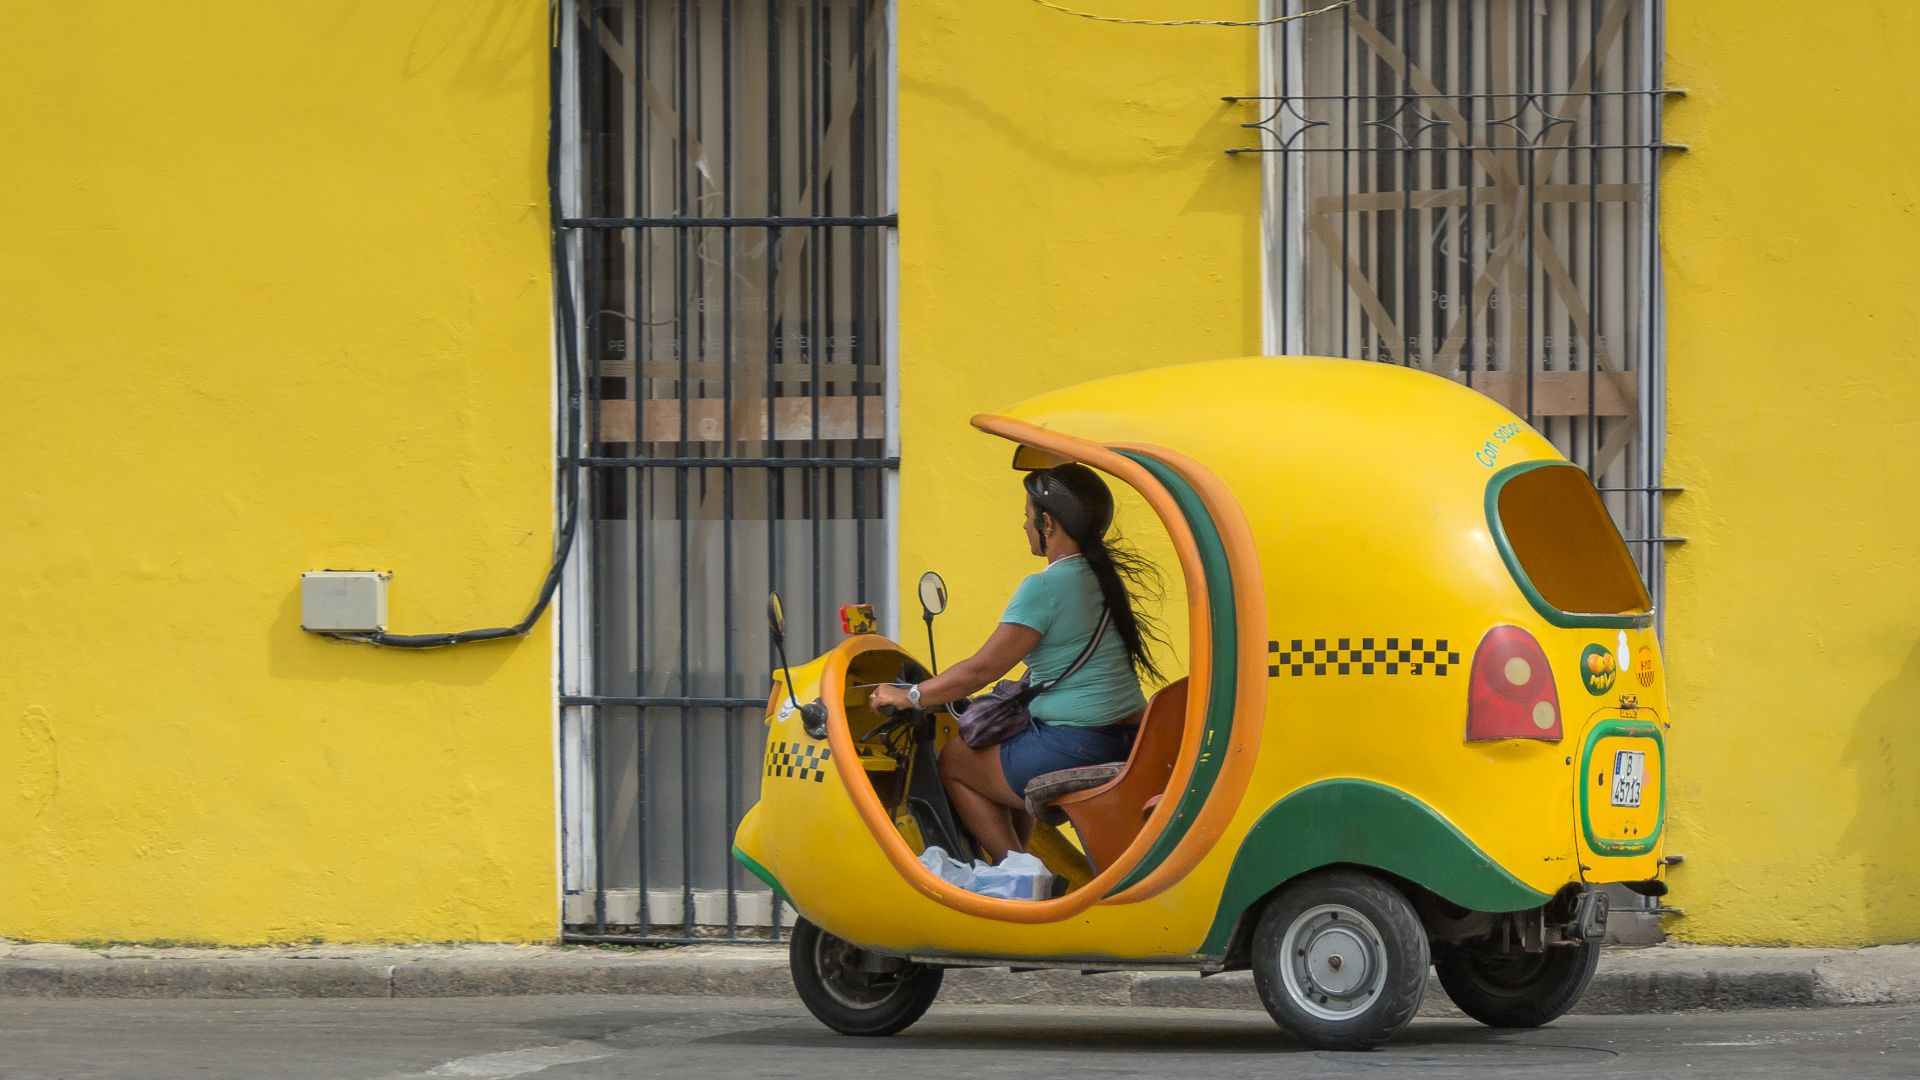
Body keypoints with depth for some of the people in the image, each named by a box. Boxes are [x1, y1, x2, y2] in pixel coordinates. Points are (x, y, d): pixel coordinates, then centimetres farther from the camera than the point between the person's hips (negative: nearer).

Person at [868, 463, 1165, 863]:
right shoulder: (1104, 578, 11)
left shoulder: (1045, 589, -15)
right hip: (1131, 745, 9)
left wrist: (909, 697, -1)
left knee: (954, 761, 11)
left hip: (1075, 749, -9)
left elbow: (981, 669, -12)